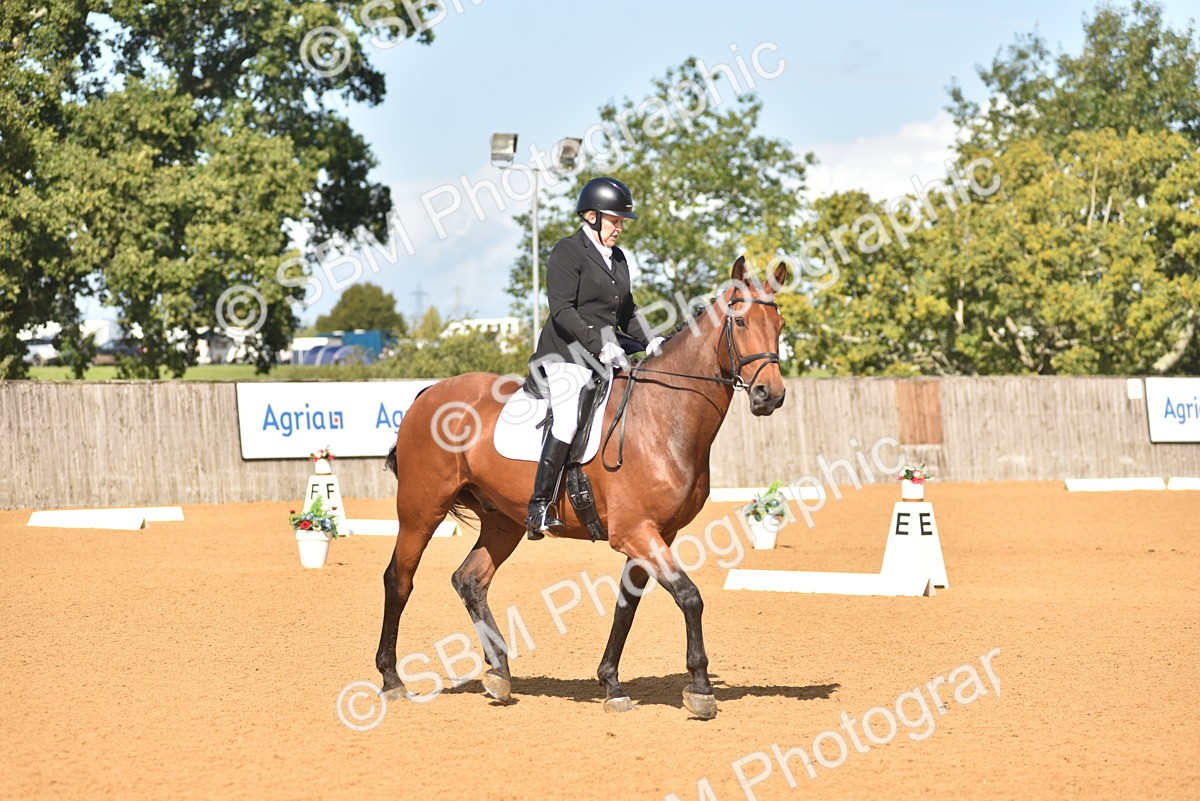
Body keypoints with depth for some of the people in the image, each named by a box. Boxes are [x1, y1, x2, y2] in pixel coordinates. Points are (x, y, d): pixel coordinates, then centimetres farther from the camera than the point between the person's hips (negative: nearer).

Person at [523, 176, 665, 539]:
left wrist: (649, 341, 6)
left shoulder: (617, 258, 18)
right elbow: (562, 310, -16)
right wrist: (599, 343, -25)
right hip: (567, 356, -9)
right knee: (567, 419, -26)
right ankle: (539, 508, -26)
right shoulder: (568, 252, -6)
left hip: (606, 359, 9)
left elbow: (626, 312, 24)